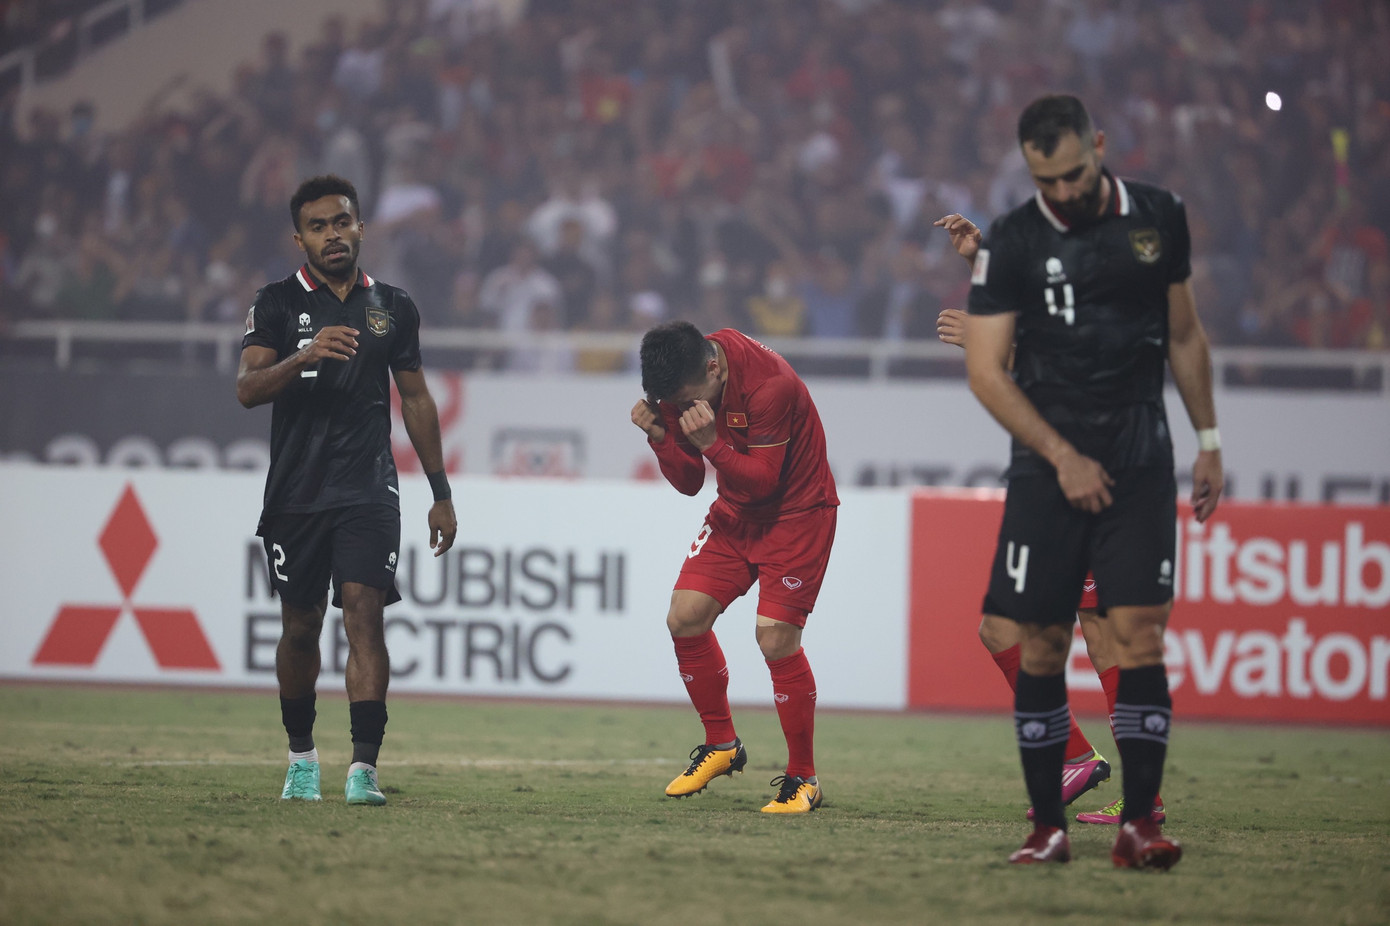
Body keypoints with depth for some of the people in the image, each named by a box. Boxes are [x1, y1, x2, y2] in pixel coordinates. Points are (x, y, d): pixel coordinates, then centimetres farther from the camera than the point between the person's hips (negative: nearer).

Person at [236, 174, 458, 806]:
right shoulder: (278, 304, 1)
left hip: (369, 490, 0)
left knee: (365, 613, -14)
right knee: (301, 627, 8)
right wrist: (306, 355, -30)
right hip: (296, 491, 0)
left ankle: (364, 768, -18)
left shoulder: (392, 308, 10)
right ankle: (301, 756, 27)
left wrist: (440, 492, 16)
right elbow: (247, 387, -12)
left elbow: (415, 399, 18)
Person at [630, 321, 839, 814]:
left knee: (775, 634, -17)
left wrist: (711, 443, -39)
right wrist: (660, 437, -19)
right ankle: (722, 745, 13)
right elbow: (689, 482, -1)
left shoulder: (769, 384, -29)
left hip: (796, 510, -7)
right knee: (685, 615, -7)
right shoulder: (681, 385, -7)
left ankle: (803, 779, -3)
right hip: (735, 510, 7)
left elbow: (763, 480, -24)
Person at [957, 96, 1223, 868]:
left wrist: (1209, 441, 15)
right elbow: (986, 370, -5)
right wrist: (1063, 456, -10)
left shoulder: (1159, 217, 5)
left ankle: (1139, 825, -10)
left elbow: (1185, 335, 17)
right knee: (1041, 648, -1)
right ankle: (1048, 826, 8)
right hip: (1049, 469, -1)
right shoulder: (1013, 241, -3)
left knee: (1140, 634, -10)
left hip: (1140, 462, 1)